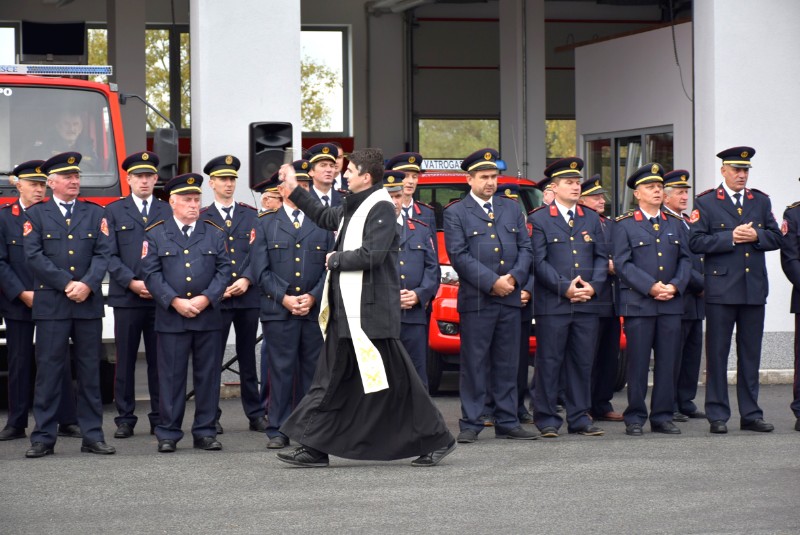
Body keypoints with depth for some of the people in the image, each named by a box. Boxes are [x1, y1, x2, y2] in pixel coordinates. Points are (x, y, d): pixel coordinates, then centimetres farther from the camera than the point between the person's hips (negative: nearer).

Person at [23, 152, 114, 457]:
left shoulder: (95, 214, 13)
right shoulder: (36, 215, 6)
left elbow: (103, 254, 3)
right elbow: (34, 256, -5)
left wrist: (87, 284, -13)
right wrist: (67, 284, -12)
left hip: (89, 304, 2)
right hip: (51, 304, -2)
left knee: (90, 370, 5)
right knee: (49, 370, -2)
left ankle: (92, 435, 9)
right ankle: (43, 437, 2)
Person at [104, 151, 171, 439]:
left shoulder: (168, 212, 12)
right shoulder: (114, 211, 8)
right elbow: (110, 255, 1)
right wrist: (132, 283, -11)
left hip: (161, 297, 1)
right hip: (126, 297, -1)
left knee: (159, 360, 2)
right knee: (125, 360, 1)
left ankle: (160, 418, 8)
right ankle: (125, 419, 6)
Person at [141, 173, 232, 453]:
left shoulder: (215, 234, 11)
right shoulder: (155, 235, 6)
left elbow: (224, 270, 5)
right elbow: (151, 274, -1)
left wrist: (205, 299, -9)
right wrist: (175, 302, -12)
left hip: (208, 316, 2)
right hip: (171, 319, -2)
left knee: (208, 375, 4)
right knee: (171, 376, -1)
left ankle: (205, 432, 11)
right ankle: (167, 434, 5)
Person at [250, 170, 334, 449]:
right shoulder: (266, 224, 8)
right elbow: (260, 269, 2)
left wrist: (313, 297, -6)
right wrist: (284, 298, -9)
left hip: (316, 309, 2)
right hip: (278, 311, -2)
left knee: (313, 369, 4)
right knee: (281, 370, -3)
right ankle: (278, 431, 0)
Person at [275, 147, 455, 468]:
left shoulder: (381, 208, -13)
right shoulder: (352, 208, 16)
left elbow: (372, 255, -23)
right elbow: (325, 218, 36)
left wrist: (336, 260, -9)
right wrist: (295, 191, 33)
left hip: (372, 310, -10)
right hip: (345, 311, 10)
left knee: (396, 381, -5)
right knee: (331, 380, 9)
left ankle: (436, 441, 5)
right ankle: (314, 447, 11)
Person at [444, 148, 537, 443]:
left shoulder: (511, 208, 16)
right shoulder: (456, 213, 1)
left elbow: (525, 248, 12)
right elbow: (459, 255, -7)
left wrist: (514, 277, -6)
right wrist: (492, 283, -13)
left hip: (510, 299, 4)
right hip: (476, 301, -4)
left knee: (507, 364, 7)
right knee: (474, 364, -3)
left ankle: (508, 422, 13)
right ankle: (470, 425, 1)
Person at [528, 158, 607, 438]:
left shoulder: (591, 218, 16)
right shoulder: (538, 219, 1)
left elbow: (602, 257, 14)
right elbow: (539, 261, -6)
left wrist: (592, 286, -3)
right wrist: (565, 288, -13)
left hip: (587, 304, 4)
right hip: (552, 305, -4)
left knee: (583, 362, 6)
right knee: (549, 363, -3)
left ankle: (580, 418, 13)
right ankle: (547, 420, 3)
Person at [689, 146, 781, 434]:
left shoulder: (761, 201, 14)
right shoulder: (706, 202, 1)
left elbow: (776, 238, 10)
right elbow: (696, 242, -9)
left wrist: (756, 235, -9)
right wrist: (730, 237, -15)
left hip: (755, 289, 4)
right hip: (721, 289, -4)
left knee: (751, 354, 8)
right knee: (717, 354, -1)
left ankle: (750, 414, 14)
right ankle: (717, 415, 5)